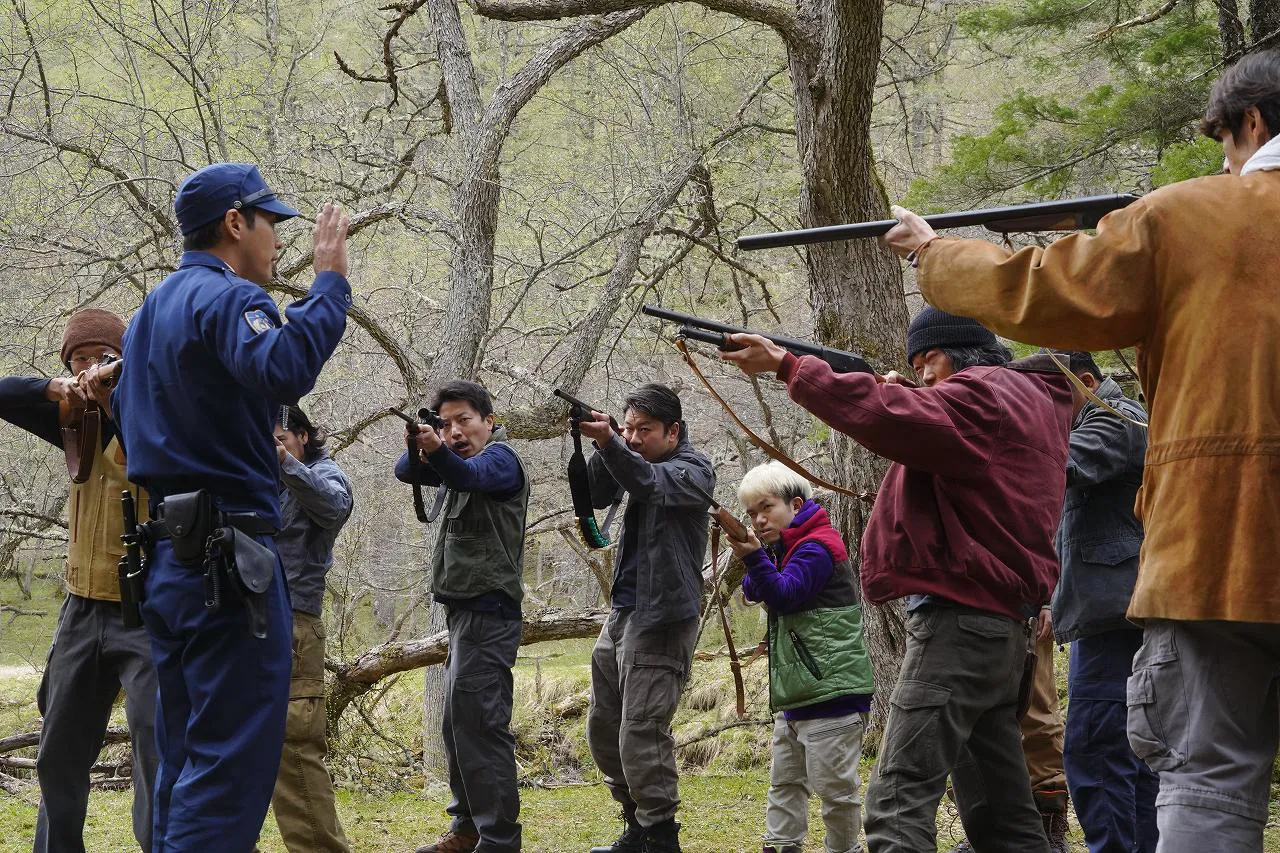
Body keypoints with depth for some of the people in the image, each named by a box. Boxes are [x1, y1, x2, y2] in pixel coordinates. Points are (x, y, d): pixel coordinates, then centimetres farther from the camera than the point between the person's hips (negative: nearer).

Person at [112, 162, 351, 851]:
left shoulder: (150, 311, 20)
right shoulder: (227, 297, -10)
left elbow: (129, 423, 27)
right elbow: (283, 372, -31)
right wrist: (329, 282, -22)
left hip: (167, 557, 10)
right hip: (228, 559, -10)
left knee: (186, 763, 13)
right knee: (231, 767, -10)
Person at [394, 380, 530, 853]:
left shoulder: (500, 458, -7)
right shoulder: (459, 459, 18)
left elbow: (468, 475, -30)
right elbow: (406, 472, 3)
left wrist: (437, 453, -52)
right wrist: (422, 449, -20)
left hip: (487, 612, -10)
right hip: (465, 610, 10)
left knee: (478, 723, -15)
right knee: (461, 723, 14)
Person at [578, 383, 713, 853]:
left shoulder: (693, 468, -7)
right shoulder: (634, 459, 13)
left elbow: (652, 485, -27)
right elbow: (595, 496, 2)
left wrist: (608, 443, -43)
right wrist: (603, 449, -14)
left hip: (662, 617, -8)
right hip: (622, 611, 8)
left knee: (641, 734, -13)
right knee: (602, 730, 12)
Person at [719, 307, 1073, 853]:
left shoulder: (983, 394, -9)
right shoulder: (1027, 400, 22)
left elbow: (884, 417, -23)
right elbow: (931, 432, 22)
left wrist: (788, 365, -17)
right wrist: (901, 393, 7)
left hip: (959, 622, -10)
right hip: (999, 623, 10)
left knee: (898, 804, -17)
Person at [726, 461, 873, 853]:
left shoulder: (817, 547, -12)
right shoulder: (786, 549, 18)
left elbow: (784, 594, -24)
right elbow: (755, 592, 13)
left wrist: (754, 556, -39)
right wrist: (754, 558, -8)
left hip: (832, 689, -10)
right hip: (795, 694, 10)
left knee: (834, 784, -5)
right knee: (785, 779, 14)